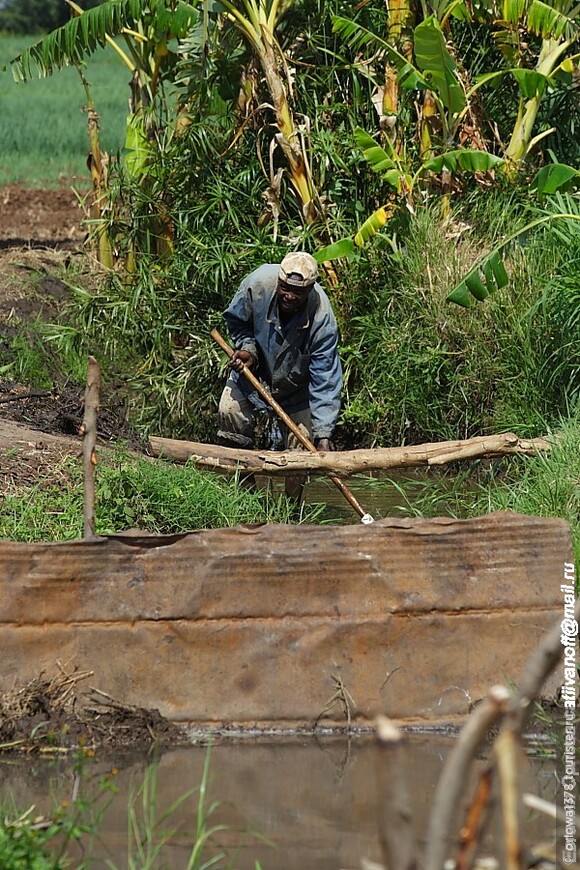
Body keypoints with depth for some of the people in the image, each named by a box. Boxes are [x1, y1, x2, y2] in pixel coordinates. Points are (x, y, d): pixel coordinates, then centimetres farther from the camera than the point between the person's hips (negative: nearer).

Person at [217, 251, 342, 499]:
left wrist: (323, 435, -37)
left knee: (300, 446, -8)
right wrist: (247, 349, -23)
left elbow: (325, 382, -32)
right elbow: (235, 320, -5)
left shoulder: (322, 319, -35)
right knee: (230, 411, -18)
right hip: (255, 367, 2)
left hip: (297, 383, -2)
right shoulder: (258, 283, -31)